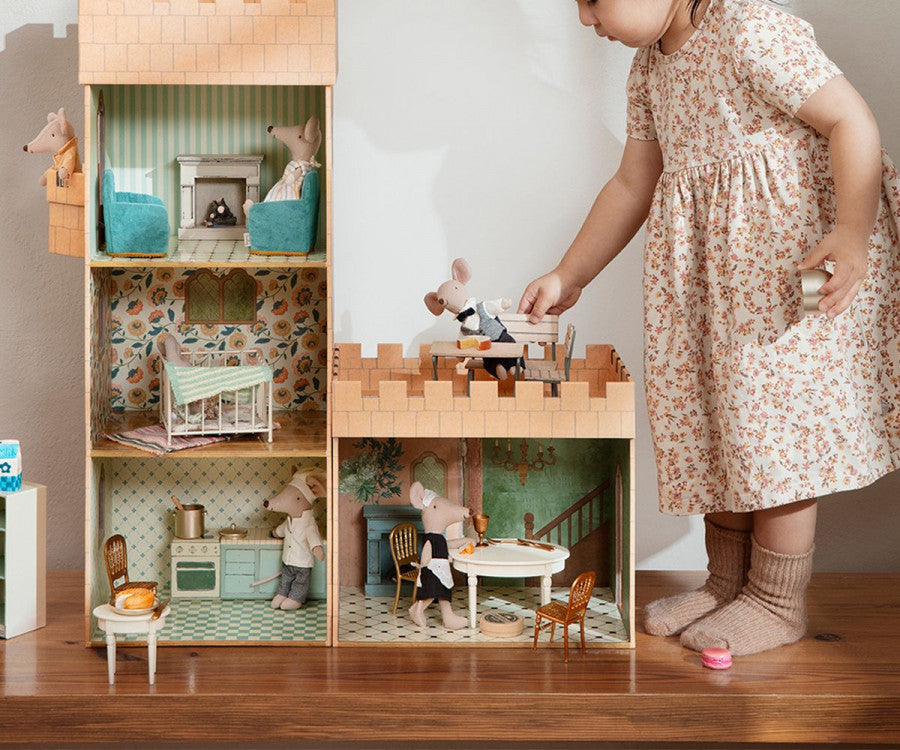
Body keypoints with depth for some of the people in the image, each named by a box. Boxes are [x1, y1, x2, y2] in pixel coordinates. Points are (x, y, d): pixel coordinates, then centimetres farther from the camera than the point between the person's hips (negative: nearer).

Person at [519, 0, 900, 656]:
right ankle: (726, 583, 25)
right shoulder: (650, 68, 9)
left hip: (798, 260, -8)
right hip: (707, 269, 9)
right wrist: (568, 277, 17)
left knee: (774, 413, -4)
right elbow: (632, 185, 16)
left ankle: (779, 602, 12)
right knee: (709, 420, 10)